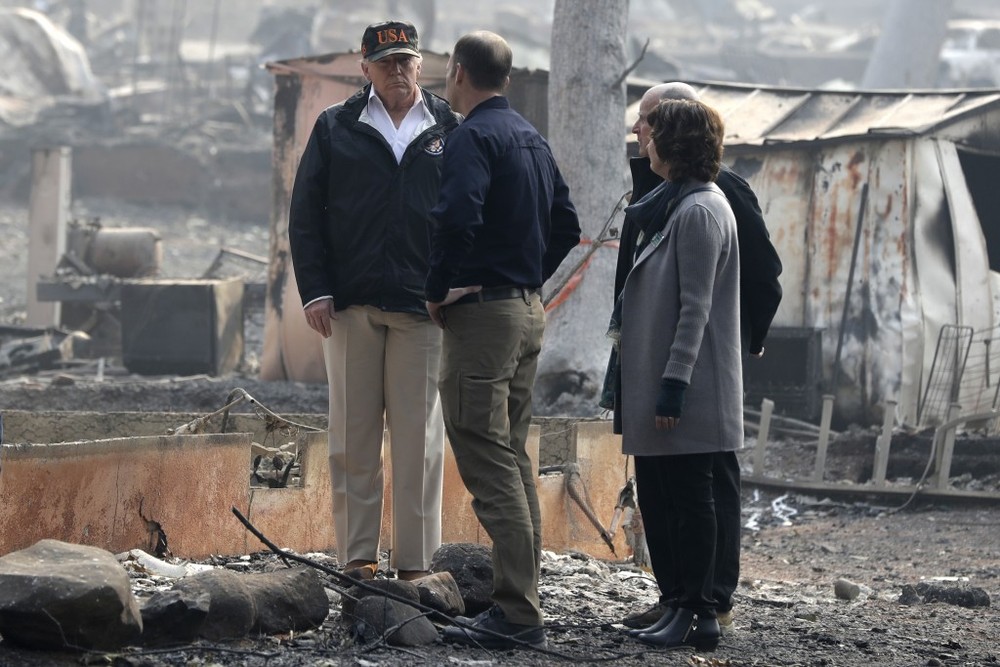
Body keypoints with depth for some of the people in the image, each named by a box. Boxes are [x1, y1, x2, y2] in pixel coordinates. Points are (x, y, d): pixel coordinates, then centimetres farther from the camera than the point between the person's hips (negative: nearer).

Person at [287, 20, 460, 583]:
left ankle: (416, 562, 2)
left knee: (419, 436, -1)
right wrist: (315, 291, -2)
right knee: (354, 434, 2)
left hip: (423, 305, -1)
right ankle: (358, 557, 5)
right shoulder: (336, 129, 9)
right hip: (350, 304, 1)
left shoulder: (449, 131, 8)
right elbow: (306, 213, 8)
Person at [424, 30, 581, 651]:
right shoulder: (532, 137, 15)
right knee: (514, 460, 14)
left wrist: (438, 290, -14)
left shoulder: (473, 137, -12)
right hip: (528, 311, 9)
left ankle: (517, 615, -13)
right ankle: (522, 605, 16)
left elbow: (458, 219, -27)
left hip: (482, 314, -9)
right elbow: (566, 225, 20)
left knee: (490, 466, -10)